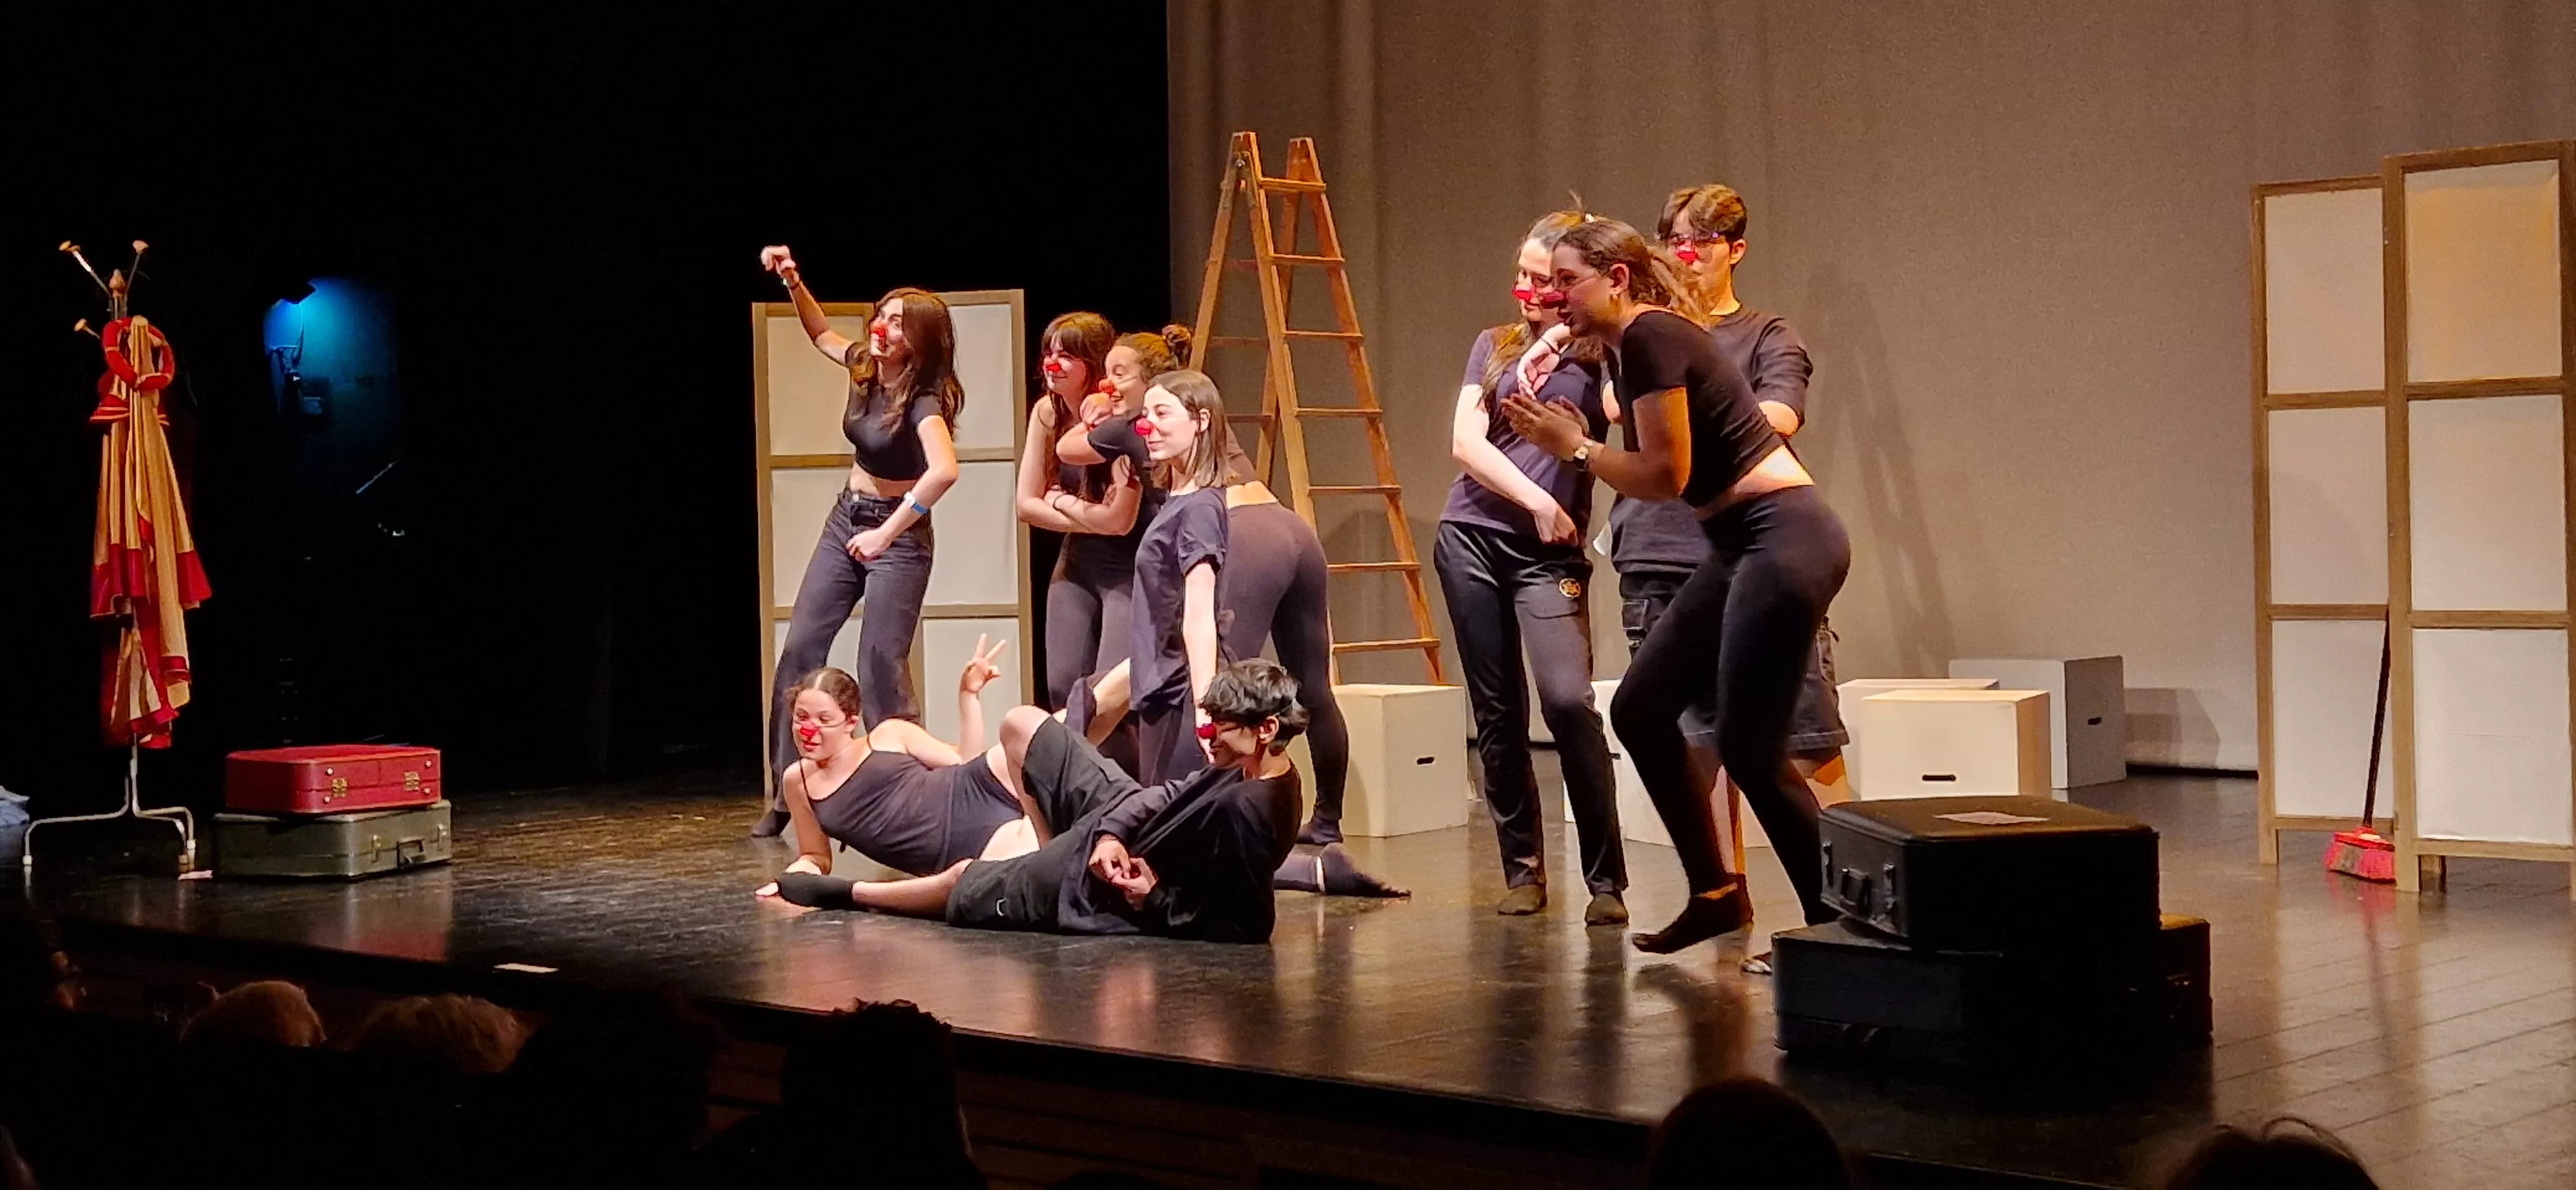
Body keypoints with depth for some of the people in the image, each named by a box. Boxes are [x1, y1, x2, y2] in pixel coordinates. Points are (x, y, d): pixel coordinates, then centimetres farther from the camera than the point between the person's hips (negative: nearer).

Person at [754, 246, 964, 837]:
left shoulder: (924, 400, -22)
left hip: (897, 533, -8)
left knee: (880, 666, -10)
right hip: (845, 520, 8)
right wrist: (793, 282, 5)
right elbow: (821, 333, 22)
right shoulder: (866, 368, -1)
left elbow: (943, 470, -40)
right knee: (800, 649, 2)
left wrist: (886, 535, -33)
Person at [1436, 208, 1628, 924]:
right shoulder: (1494, 347, 14)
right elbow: (1466, 442, 3)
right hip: (1472, 539, 4)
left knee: (1568, 700, -19)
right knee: (1497, 712, 5)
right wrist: (1535, 500, -7)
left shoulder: (1603, 356, 4)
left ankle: (1607, 880, -12)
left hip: (1550, 555, -4)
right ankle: (1522, 870, 14)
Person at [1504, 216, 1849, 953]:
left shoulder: (1651, 337, -12)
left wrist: (1575, 448, -3)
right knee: (1641, 708, 12)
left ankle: (1836, 918, 2)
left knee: (1749, 750, -8)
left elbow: (1667, 476, -14)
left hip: (1784, 539, -10)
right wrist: (1577, 443, 8)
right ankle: (1715, 893, 20)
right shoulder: (1639, 346, 16)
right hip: (1741, 548, 10)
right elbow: (1662, 473, 16)